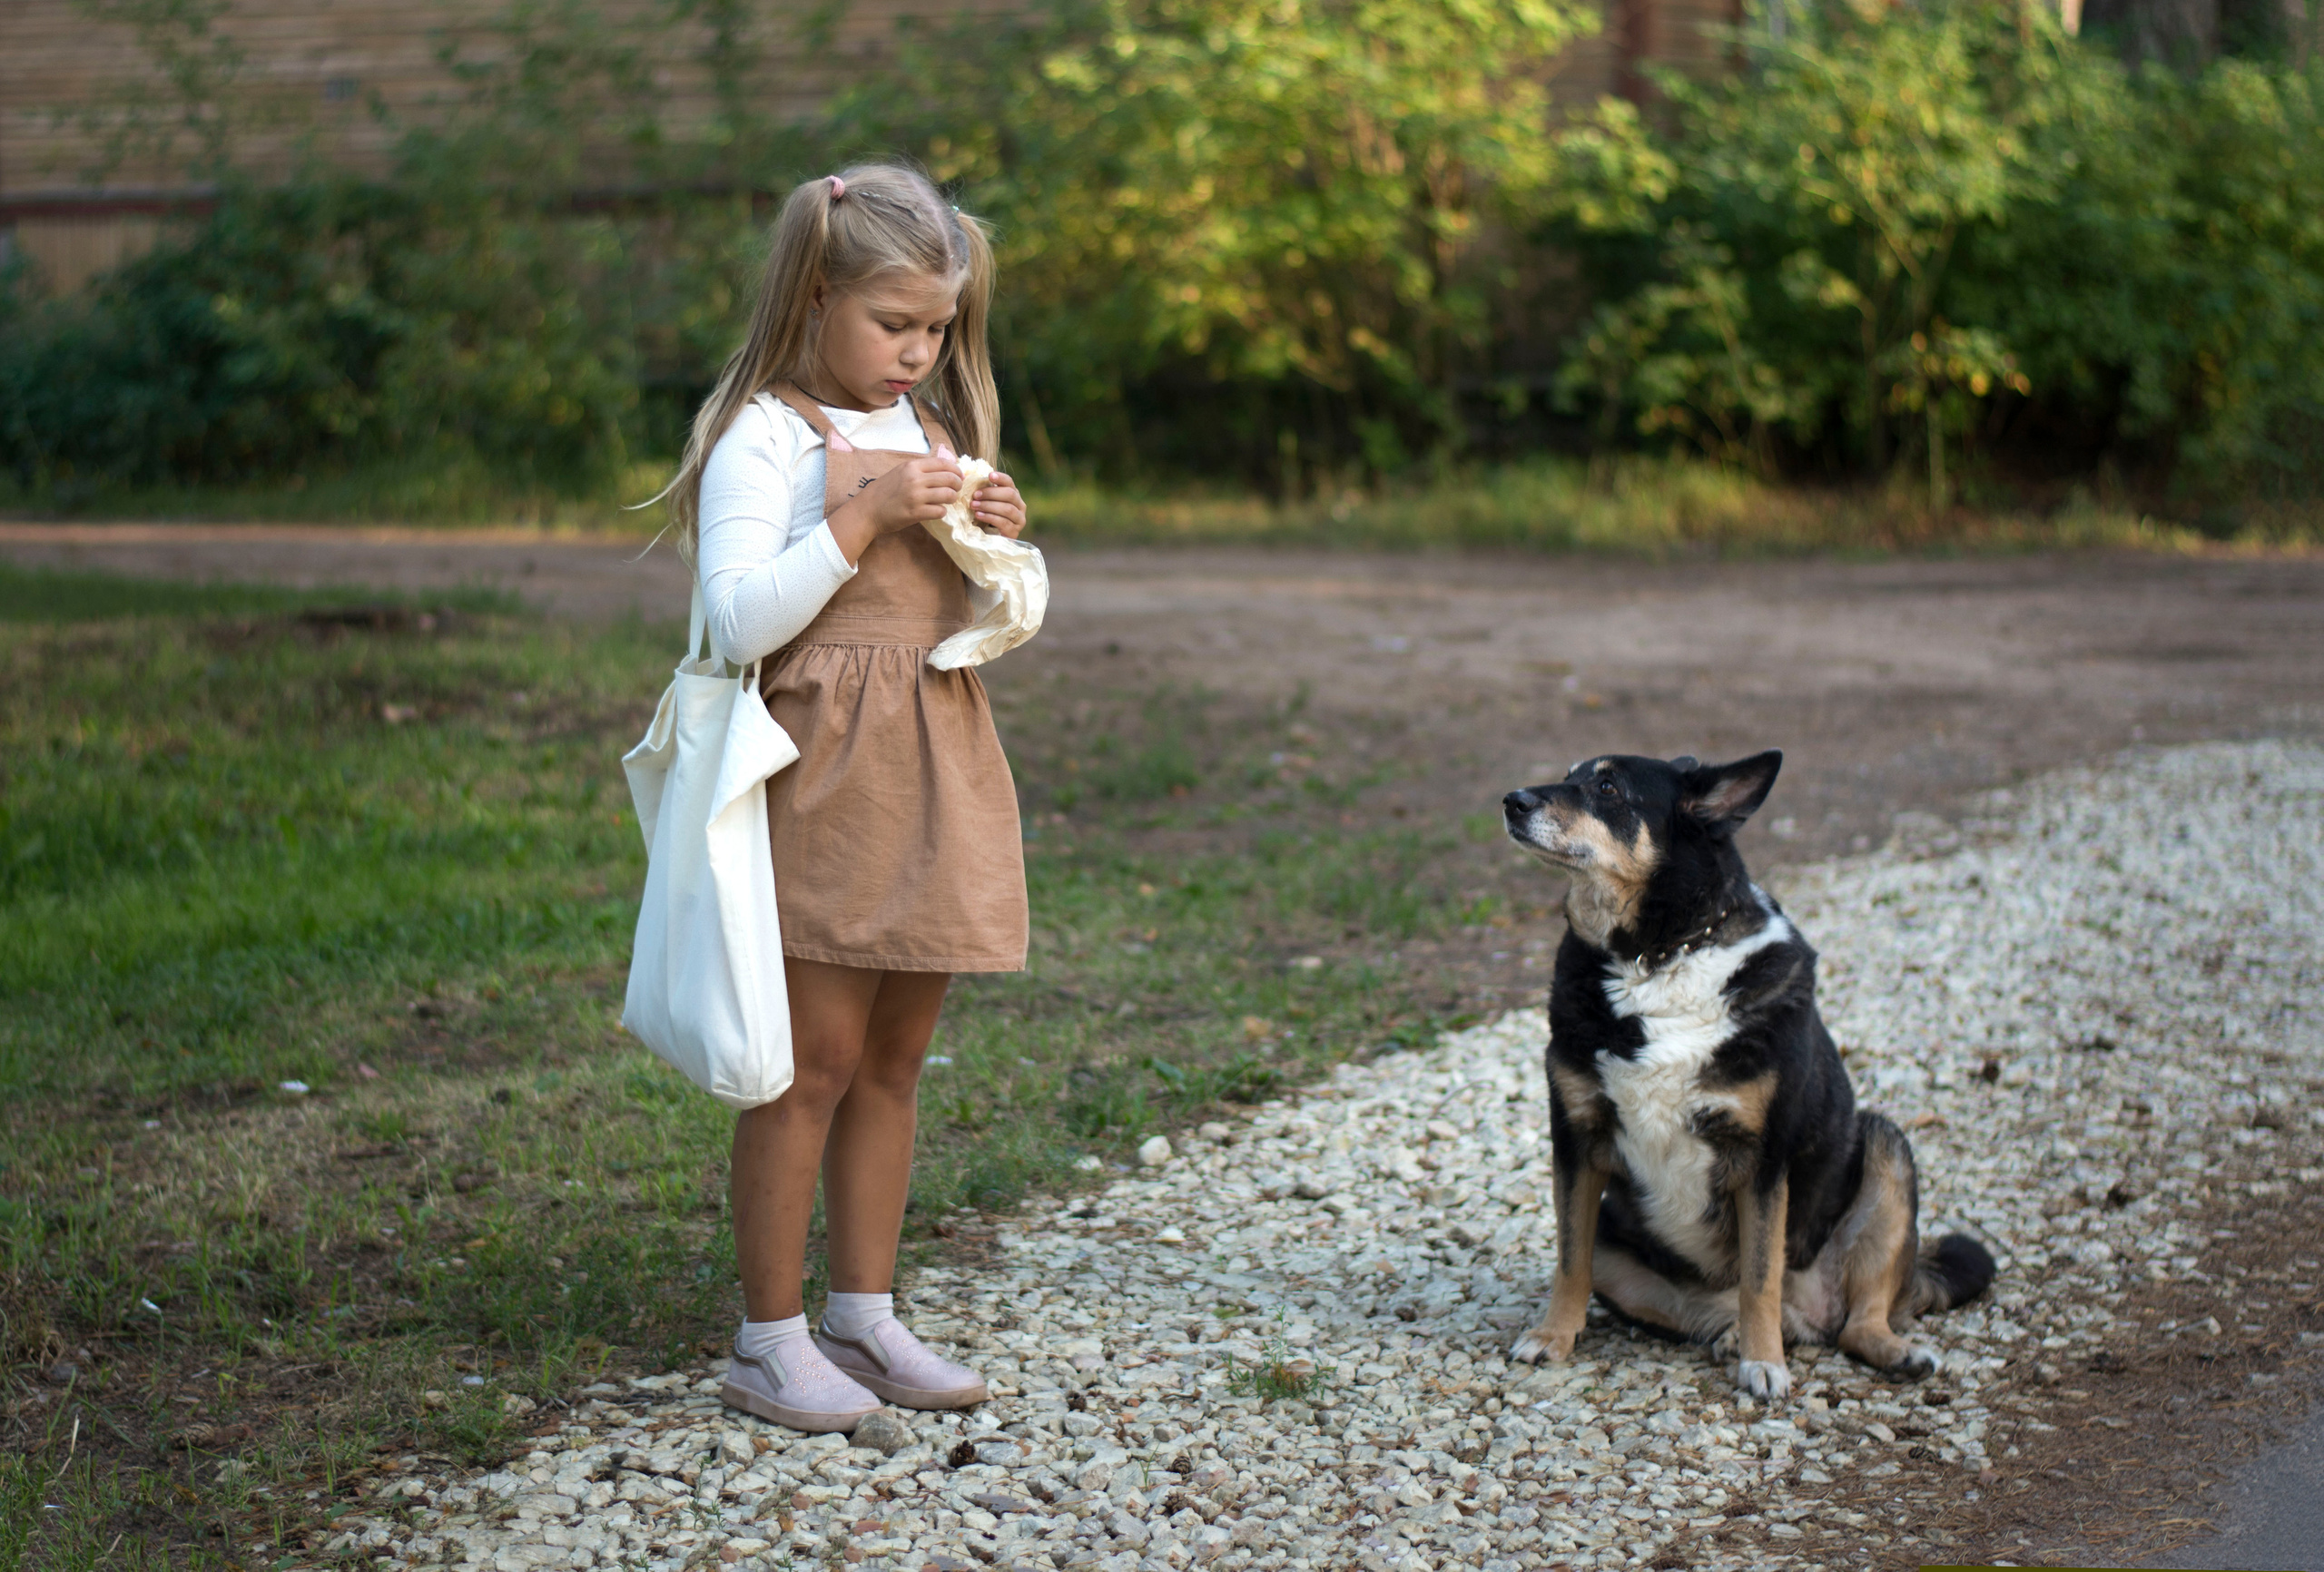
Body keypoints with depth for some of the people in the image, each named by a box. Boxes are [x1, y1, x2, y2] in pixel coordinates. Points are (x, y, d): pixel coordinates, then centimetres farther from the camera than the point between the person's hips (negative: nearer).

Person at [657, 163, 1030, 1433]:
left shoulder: (934, 432, 14)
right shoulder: (766, 440, -8)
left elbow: (991, 623, 20)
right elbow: (740, 621, -18)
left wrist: (1005, 543, -1)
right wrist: (863, 516, -22)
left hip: (938, 779, 7)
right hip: (824, 780, -7)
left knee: (894, 1056, 11)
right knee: (814, 1059, -4)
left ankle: (864, 1316, 21)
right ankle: (769, 1342, 5)